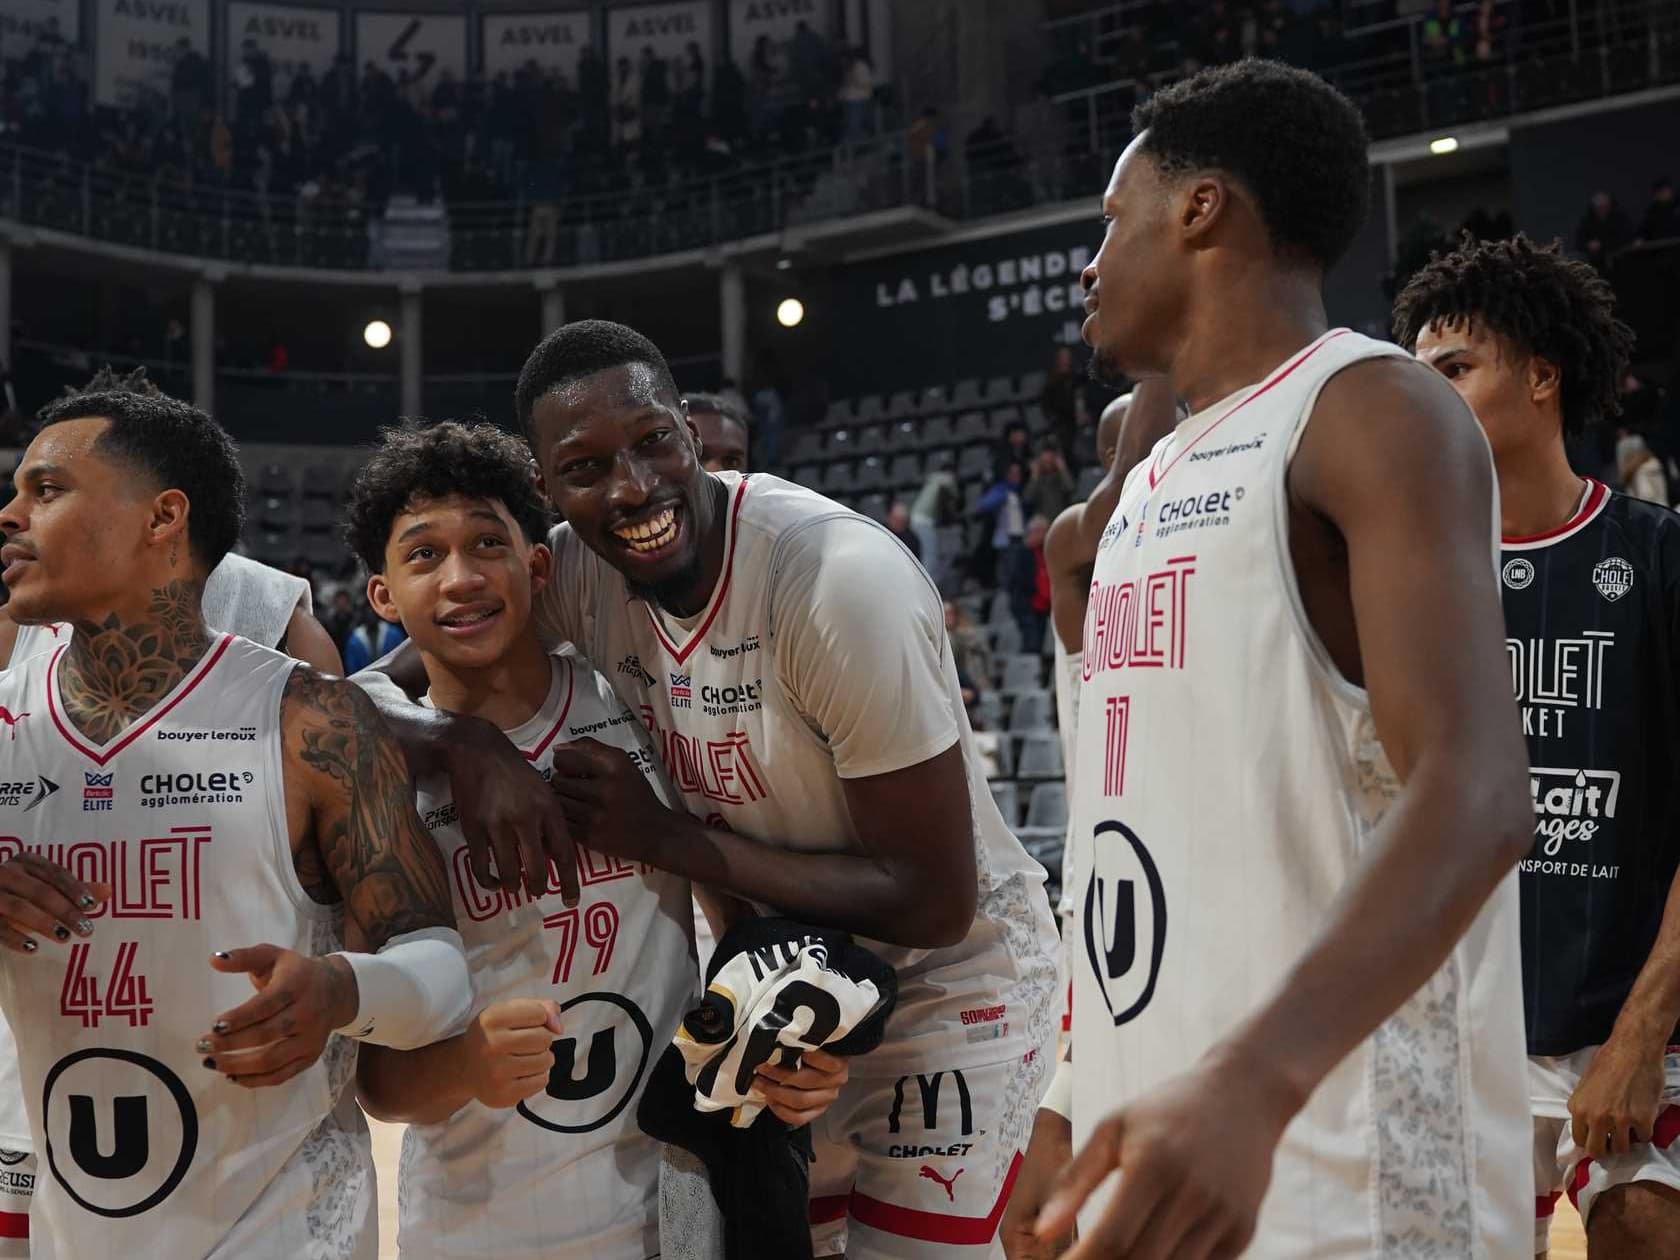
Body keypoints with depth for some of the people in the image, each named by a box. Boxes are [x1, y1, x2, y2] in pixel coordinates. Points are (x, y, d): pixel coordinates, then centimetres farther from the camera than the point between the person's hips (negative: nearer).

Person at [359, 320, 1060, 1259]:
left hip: (950, 973, -5)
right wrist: (467, 750, -29)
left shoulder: (843, 581, -30)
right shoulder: (577, 573, -13)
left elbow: (934, 903, -27)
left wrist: (665, 838, -28)